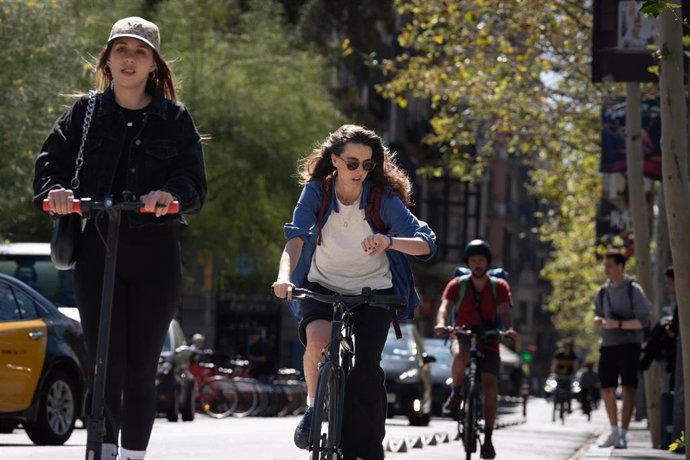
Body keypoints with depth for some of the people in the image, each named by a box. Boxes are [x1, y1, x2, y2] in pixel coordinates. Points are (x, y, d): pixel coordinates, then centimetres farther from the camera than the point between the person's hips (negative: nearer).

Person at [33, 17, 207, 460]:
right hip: (97, 251, 0)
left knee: (142, 365, 1)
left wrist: (171, 195, -23)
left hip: (155, 255, 0)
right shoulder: (84, 113, 10)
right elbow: (51, 162, 3)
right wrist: (55, 190, -20)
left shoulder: (175, 119, 7)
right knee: (106, 361, -7)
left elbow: (195, 183, 0)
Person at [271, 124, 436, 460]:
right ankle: (314, 409, -4)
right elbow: (296, 237, -24)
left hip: (373, 292, 0)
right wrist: (284, 276, -44)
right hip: (323, 287, 1)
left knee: (364, 368, -17)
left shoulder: (383, 198, -14)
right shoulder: (316, 192, -12)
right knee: (319, 340, -30)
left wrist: (390, 241, -43)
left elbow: (426, 243, -22)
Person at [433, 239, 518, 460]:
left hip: (488, 341, 1)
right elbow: (445, 307, -17)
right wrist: (441, 323, -40)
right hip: (463, 336, -1)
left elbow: (504, 311, -16)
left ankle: (488, 439, -8)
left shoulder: (499, 286, -2)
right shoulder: (458, 284, -3)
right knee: (460, 355, -38)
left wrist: (509, 329, -38)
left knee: (490, 384, -16)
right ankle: (456, 395, -13)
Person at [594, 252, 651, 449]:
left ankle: (623, 435, -15)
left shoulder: (633, 290, -6)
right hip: (607, 345, 5)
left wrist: (618, 324, -21)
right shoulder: (603, 292, 10)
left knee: (628, 389, -13)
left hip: (629, 344, -5)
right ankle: (614, 431, 25)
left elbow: (643, 320, -10)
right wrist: (599, 320, -5)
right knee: (607, 390, 9)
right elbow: (597, 316, 20)